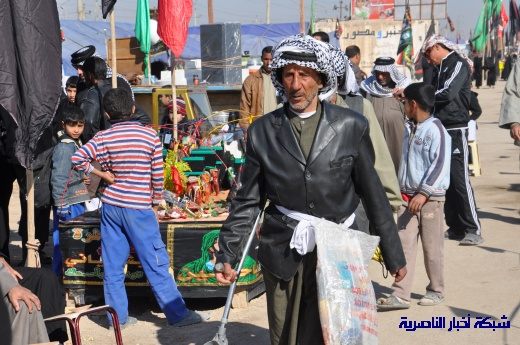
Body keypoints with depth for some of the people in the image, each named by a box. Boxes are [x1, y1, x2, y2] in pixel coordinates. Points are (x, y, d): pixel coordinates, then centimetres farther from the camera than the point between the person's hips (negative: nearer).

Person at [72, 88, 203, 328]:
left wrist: (103, 174, 3)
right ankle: (177, 313, 6)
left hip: (111, 205, 3)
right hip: (139, 208, -3)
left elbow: (77, 159, -9)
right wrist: (156, 203, 10)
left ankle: (117, 315, 14)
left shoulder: (103, 137, 0)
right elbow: (157, 175, -3)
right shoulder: (149, 135, -5)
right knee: (156, 263, 1)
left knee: (113, 265, 9)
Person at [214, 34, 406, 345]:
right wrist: (228, 256, 2)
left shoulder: (351, 126, -1)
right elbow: (247, 202, 6)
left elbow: (373, 194, 4)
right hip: (282, 254, 2)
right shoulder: (263, 131, 2)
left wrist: (394, 256, 7)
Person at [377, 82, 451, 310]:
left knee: (432, 246, 6)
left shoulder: (435, 129, -13)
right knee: (404, 244, 1)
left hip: (430, 198, -6)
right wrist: (401, 190, 17)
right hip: (408, 196, 7)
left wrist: (424, 193, -22)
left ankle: (436, 290, 23)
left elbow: (440, 165, -18)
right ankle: (400, 295, 2)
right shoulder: (409, 128, 10)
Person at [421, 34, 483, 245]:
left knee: (459, 180, -11)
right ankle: (455, 228, 13)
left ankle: (473, 230, -8)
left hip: (455, 130, -8)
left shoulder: (458, 65, -6)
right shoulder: (441, 69, 19)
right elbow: (432, 95, 16)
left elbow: (447, 93, -18)